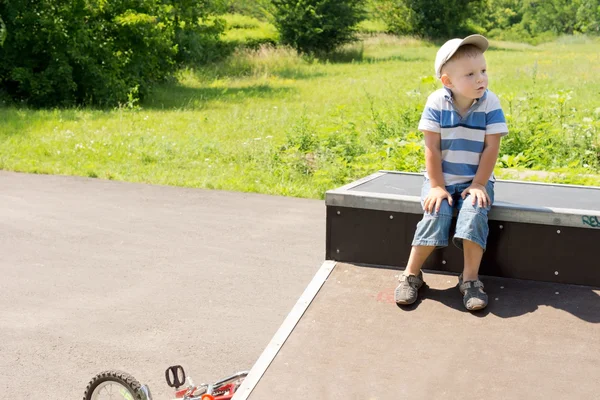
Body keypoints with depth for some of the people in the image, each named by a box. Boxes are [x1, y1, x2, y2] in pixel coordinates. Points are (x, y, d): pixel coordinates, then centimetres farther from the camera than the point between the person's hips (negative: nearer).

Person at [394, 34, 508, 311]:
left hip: (476, 180, 0)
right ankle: (411, 274, -10)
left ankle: (470, 278, -16)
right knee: (436, 214, -24)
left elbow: (491, 147, -8)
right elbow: (432, 147, -9)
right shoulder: (436, 102, -11)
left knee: (474, 213, -27)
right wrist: (436, 186, -13)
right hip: (441, 179, 0)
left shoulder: (490, 103, -10)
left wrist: (478, 184, -13)